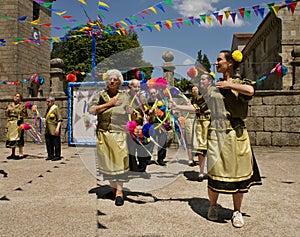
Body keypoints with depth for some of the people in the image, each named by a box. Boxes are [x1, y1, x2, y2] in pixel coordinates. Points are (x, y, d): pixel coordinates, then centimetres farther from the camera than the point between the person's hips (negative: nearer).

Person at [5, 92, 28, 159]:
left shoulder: (22, 106, 0)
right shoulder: (9, 105, 14)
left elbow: (26, 116, -2)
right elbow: (6, 115, 17)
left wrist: (21, 113, -20)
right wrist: (7, 110, -1)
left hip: (18, 123, -5)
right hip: (10, 124, 6)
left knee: (19, 138, -8)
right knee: (11, 138, 8)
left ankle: (21, 154, -4)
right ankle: (13, 154, 18)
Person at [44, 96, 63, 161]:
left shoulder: (56, 108, -8)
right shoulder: (48, 109, 16)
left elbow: (59, 119, -13)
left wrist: (57, 128, -19)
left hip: (54, 129, -8)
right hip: (48, 130, 8)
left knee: (56, 143, -2)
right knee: (48, 142, 11)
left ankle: (57, 156, 6)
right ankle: (50, 155, 21)